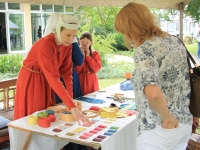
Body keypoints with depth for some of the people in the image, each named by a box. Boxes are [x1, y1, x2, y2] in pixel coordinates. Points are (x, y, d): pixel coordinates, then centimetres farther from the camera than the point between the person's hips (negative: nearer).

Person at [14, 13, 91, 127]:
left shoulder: (67, 45, -10)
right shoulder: (45, 45, -33)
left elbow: (67, 72, -5)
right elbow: (54, 78, -40)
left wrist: (70, 99, -10)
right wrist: (72, 107, -44)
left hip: (45, 80, 7)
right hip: (30, 81, -6)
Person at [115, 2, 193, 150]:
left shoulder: (144, 50, -19)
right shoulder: (175, 40, 5)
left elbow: (153, 93, -35)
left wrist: (167, 117, -19)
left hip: (159, 130, -8)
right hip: (184, 124, 8)